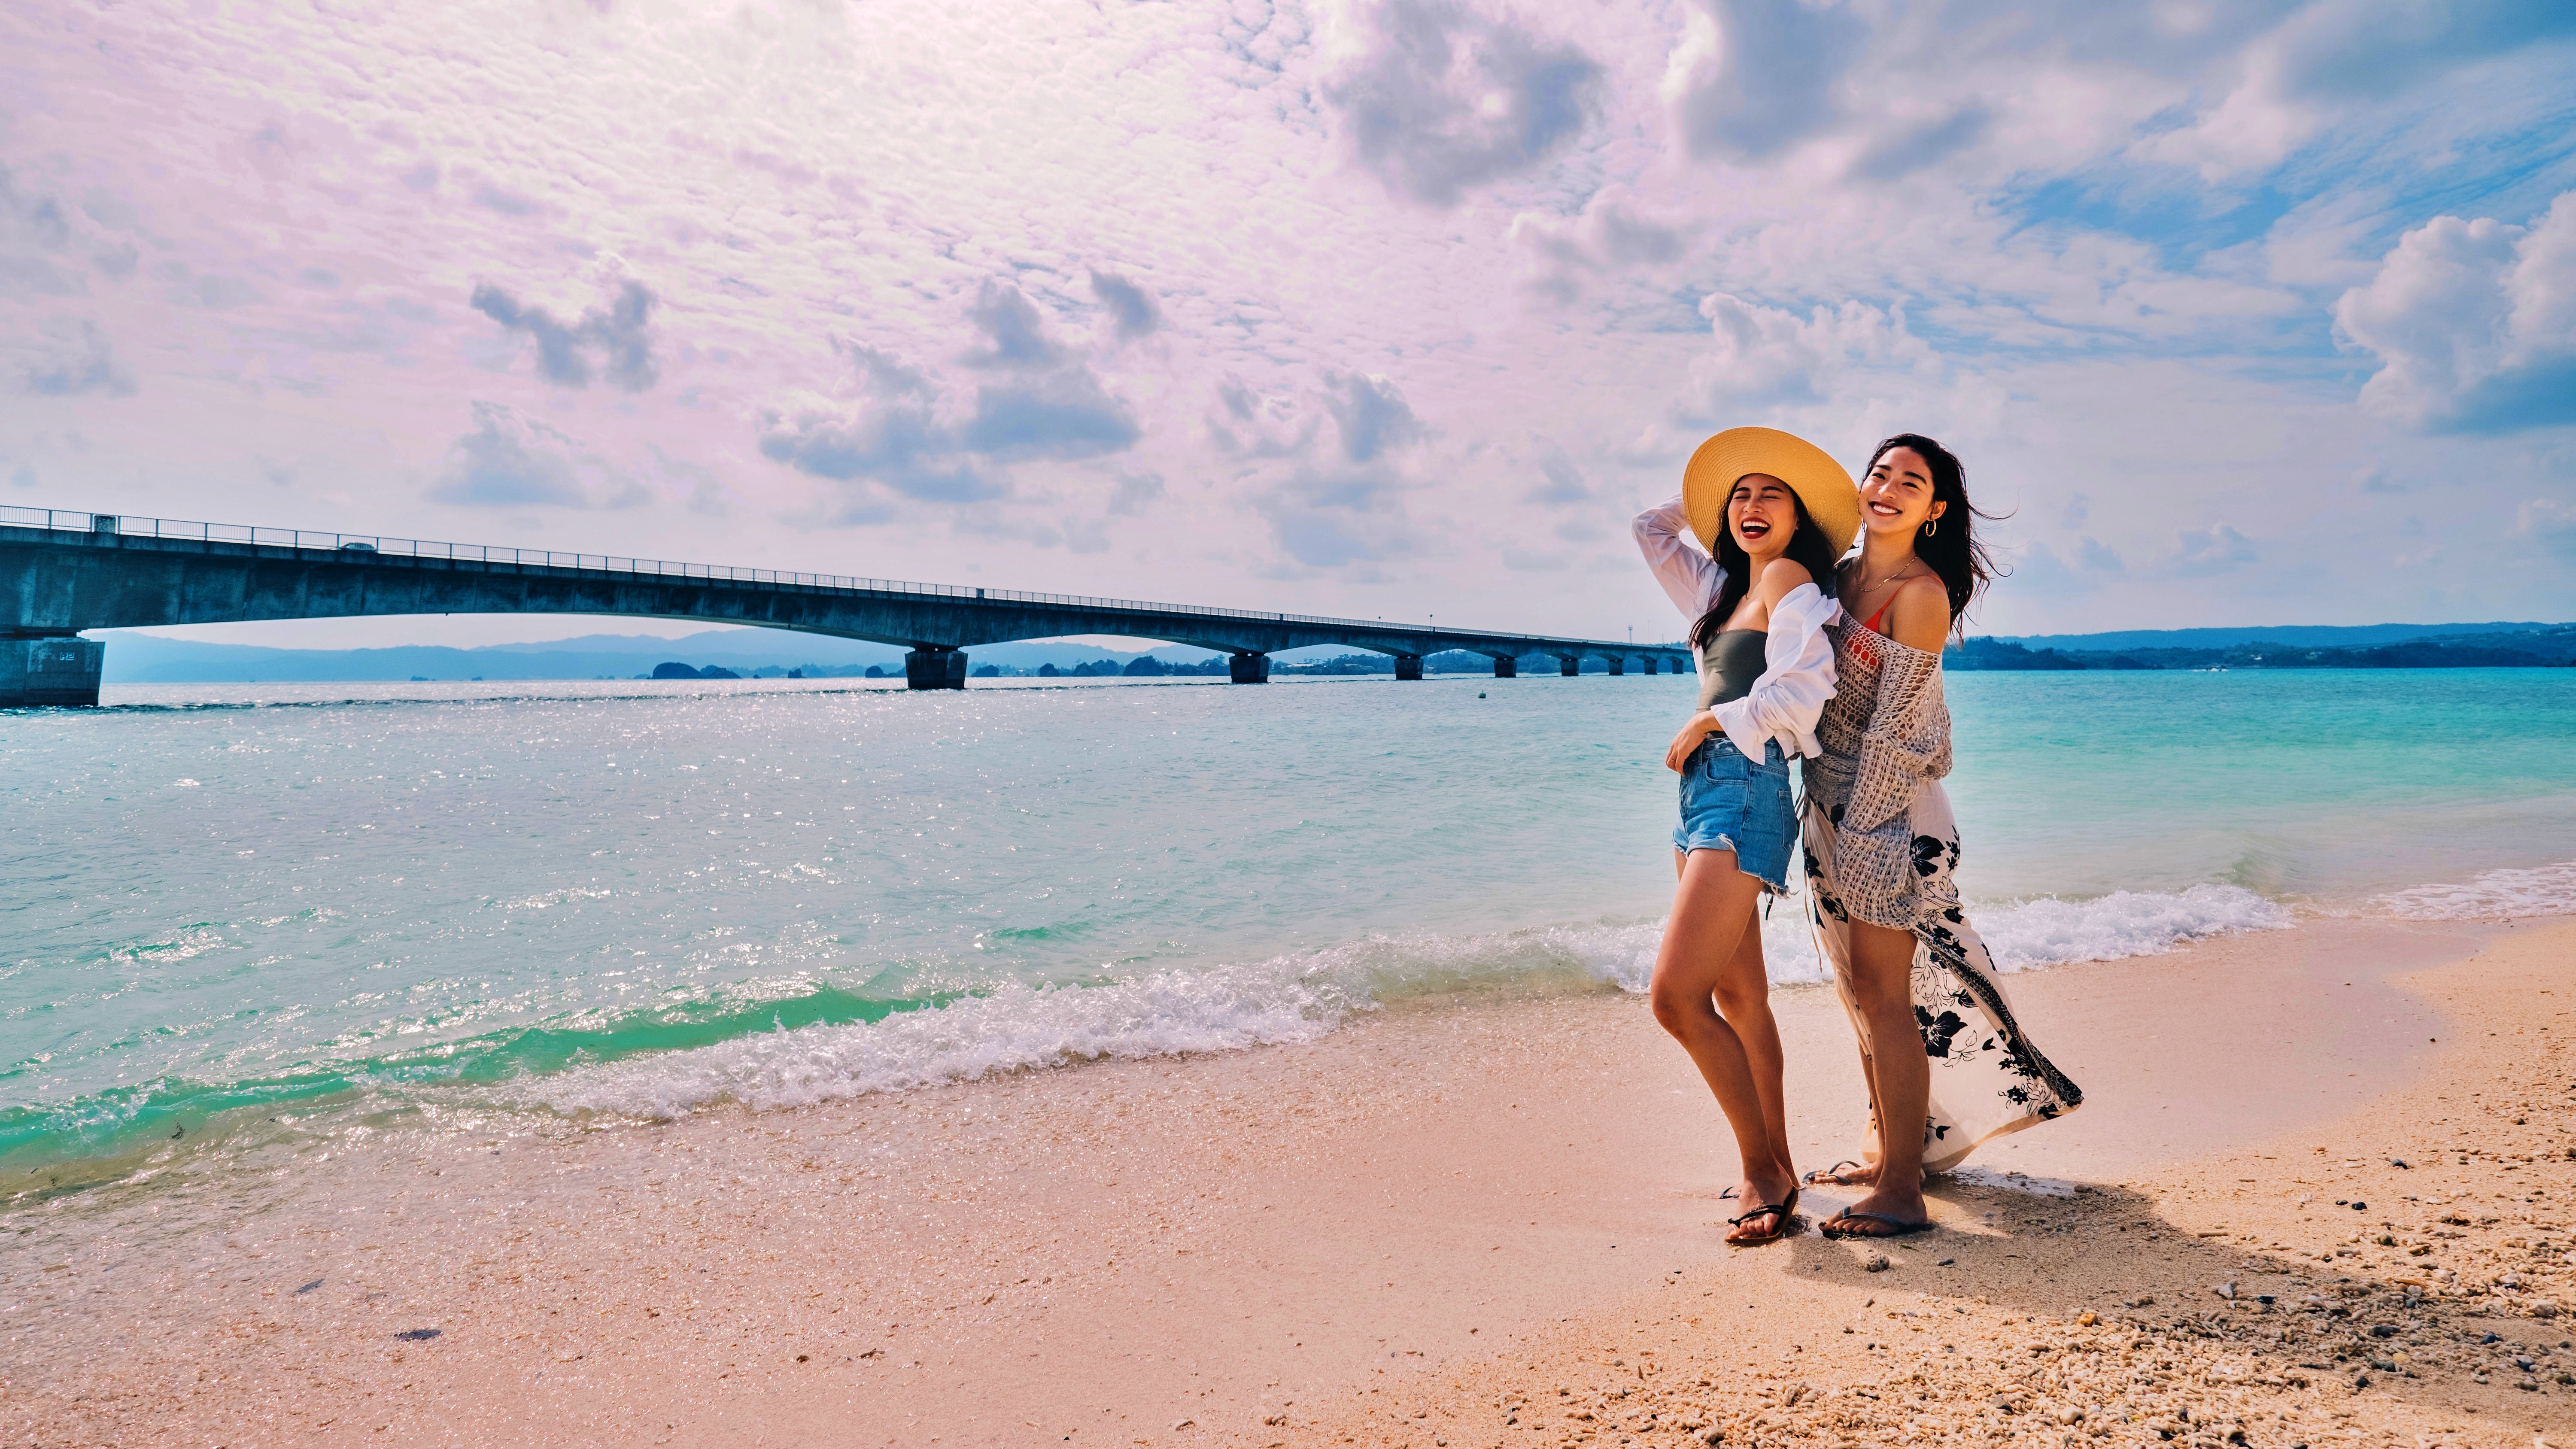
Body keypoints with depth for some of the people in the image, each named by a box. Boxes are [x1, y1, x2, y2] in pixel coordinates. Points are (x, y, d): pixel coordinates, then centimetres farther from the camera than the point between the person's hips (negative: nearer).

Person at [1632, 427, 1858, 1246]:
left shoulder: (1791, 578, -4)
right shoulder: (1723, 590, 20)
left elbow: (1801, 689, -17)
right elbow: (1652, 527, 32)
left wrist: (1703, 723, -8)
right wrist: (1712, 494, 25)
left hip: (1747, 788, -9)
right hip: (1703, 789, 9)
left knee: (1677, 995, -16)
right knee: (1736, 997, 12)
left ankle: (1763, 1171, -2)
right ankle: (1775, 1167, 22)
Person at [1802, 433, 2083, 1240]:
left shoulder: (1921, 595, -13)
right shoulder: (1845, 576, 10)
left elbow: (1893, 727, -16)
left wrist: (1857, 834, -17)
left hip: (1887, 809, -8)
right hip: (1833, 803, 8)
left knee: (1884, 995, -8)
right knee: (1859, 992, 15)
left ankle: (1902, 1193, -1)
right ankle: (1884, 1151, 28)